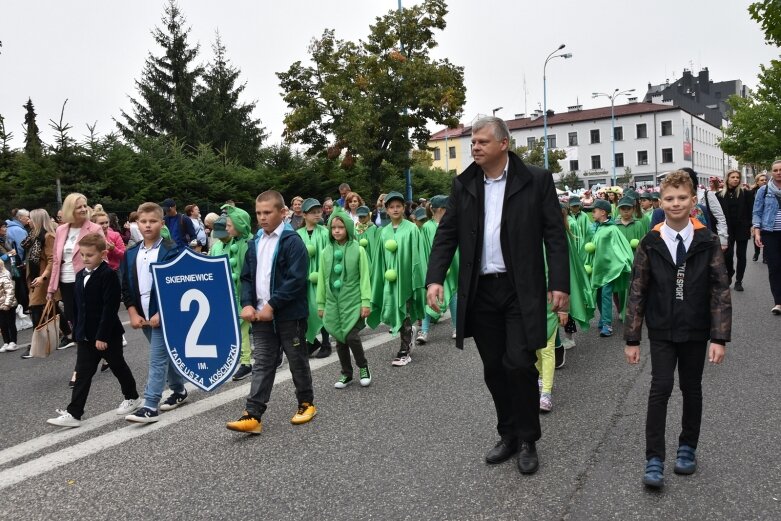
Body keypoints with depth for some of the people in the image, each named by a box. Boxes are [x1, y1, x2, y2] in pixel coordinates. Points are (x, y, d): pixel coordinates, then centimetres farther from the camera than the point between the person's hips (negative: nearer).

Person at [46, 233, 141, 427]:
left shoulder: (109, 275, -17)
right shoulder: (80, 275, 8)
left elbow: (110, 308, -21)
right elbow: (77, 306, 14)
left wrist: (102, 335, -21)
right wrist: (76, 331, 11)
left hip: (108, 334, -6)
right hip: (86, 335, 7)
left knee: (118, 367, 11)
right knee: (82, 373, 6)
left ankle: (132, 397, 31)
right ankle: (73, 413, 9)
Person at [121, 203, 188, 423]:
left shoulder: (172, 251, -10)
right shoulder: (131, 253, 7)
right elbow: (125, 286, 10)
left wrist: (161, 313, -17)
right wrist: (133, 313, -1)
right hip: (143, 316, 6)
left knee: (157, 359, -7)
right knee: (166, 355, 18)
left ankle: (150, 407, -5)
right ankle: (179, 390, 34)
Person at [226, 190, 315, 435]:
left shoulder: (292, 241, -12)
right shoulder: (255, 243, 9)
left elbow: (296, 279, -19)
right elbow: (247, 277, 12)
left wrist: (272, 305, -19)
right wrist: (247, 304, -3)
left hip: (289, 314, -5)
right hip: (261, 314, 5)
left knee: (297, 361, 10)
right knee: (262, 364, 5)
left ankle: (306, 403, 27)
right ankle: (253, 415, 4)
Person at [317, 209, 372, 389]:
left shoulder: (358, 250, -4)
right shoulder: (326, 252, 3)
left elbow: (364, 278, -4)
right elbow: (321, 279, 8)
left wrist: (366, 302, -8)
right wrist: (321, 304, 8)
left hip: (353, 301, -3)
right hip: (333, 303, 3)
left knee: (352, 336, -10)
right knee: (340, 339, 10)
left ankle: (363, 368, 15)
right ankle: (346, 374, 25)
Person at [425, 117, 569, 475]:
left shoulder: (536, 180, -3)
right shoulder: (463, 185, 7)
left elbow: (555, 234, -3)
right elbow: (447, 234, 6)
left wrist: (559, 283, -10)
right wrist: (435, 278, -6)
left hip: (521, 289, -3)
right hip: (480, 291, 4)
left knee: (520, 364, -6)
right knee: (494, 368, 11)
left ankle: (528, 440, 15)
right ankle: (508, 435, 27)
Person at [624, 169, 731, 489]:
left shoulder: (707, 241, -4)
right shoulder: (651, 243, -4)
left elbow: (720, 291, -4)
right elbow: (637, 292, -2)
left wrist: (720, 337, -10)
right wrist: (631, 338, -3)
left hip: (696, 331, 1)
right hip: (662, 331, -1)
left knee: (691, 389, 11)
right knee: (660, 388, -5)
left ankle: (687, 448, 30)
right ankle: (654, 460, 1)